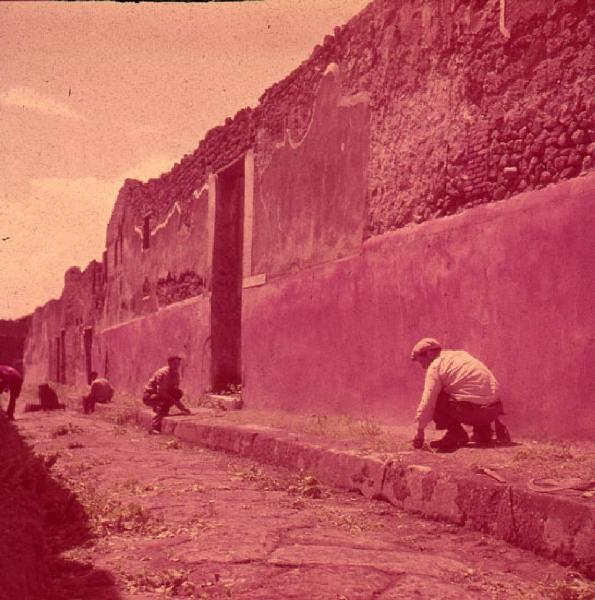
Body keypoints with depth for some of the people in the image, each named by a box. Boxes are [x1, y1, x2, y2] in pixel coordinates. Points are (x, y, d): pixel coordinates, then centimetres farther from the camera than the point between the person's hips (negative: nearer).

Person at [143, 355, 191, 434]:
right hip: (148, 396, -8)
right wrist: (175, 401, -30)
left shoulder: (176, 374, 2)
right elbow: (160, 391, -28)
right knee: (167, 401, -34)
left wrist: (182, 407, -9)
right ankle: (154, 427, -35)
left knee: (179, 393, -11)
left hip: (161, 395, 8)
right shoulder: (162, 373, -22)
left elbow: (175, 390, 5)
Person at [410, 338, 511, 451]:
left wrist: (419, 430, 0)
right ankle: (484, 430, 23)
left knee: (435, 400, 2)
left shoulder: (435, 366, -2)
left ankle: (456, 435, -2)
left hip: (472, 410, -8)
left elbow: (427, 401, -8)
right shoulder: (461, 354, 21)